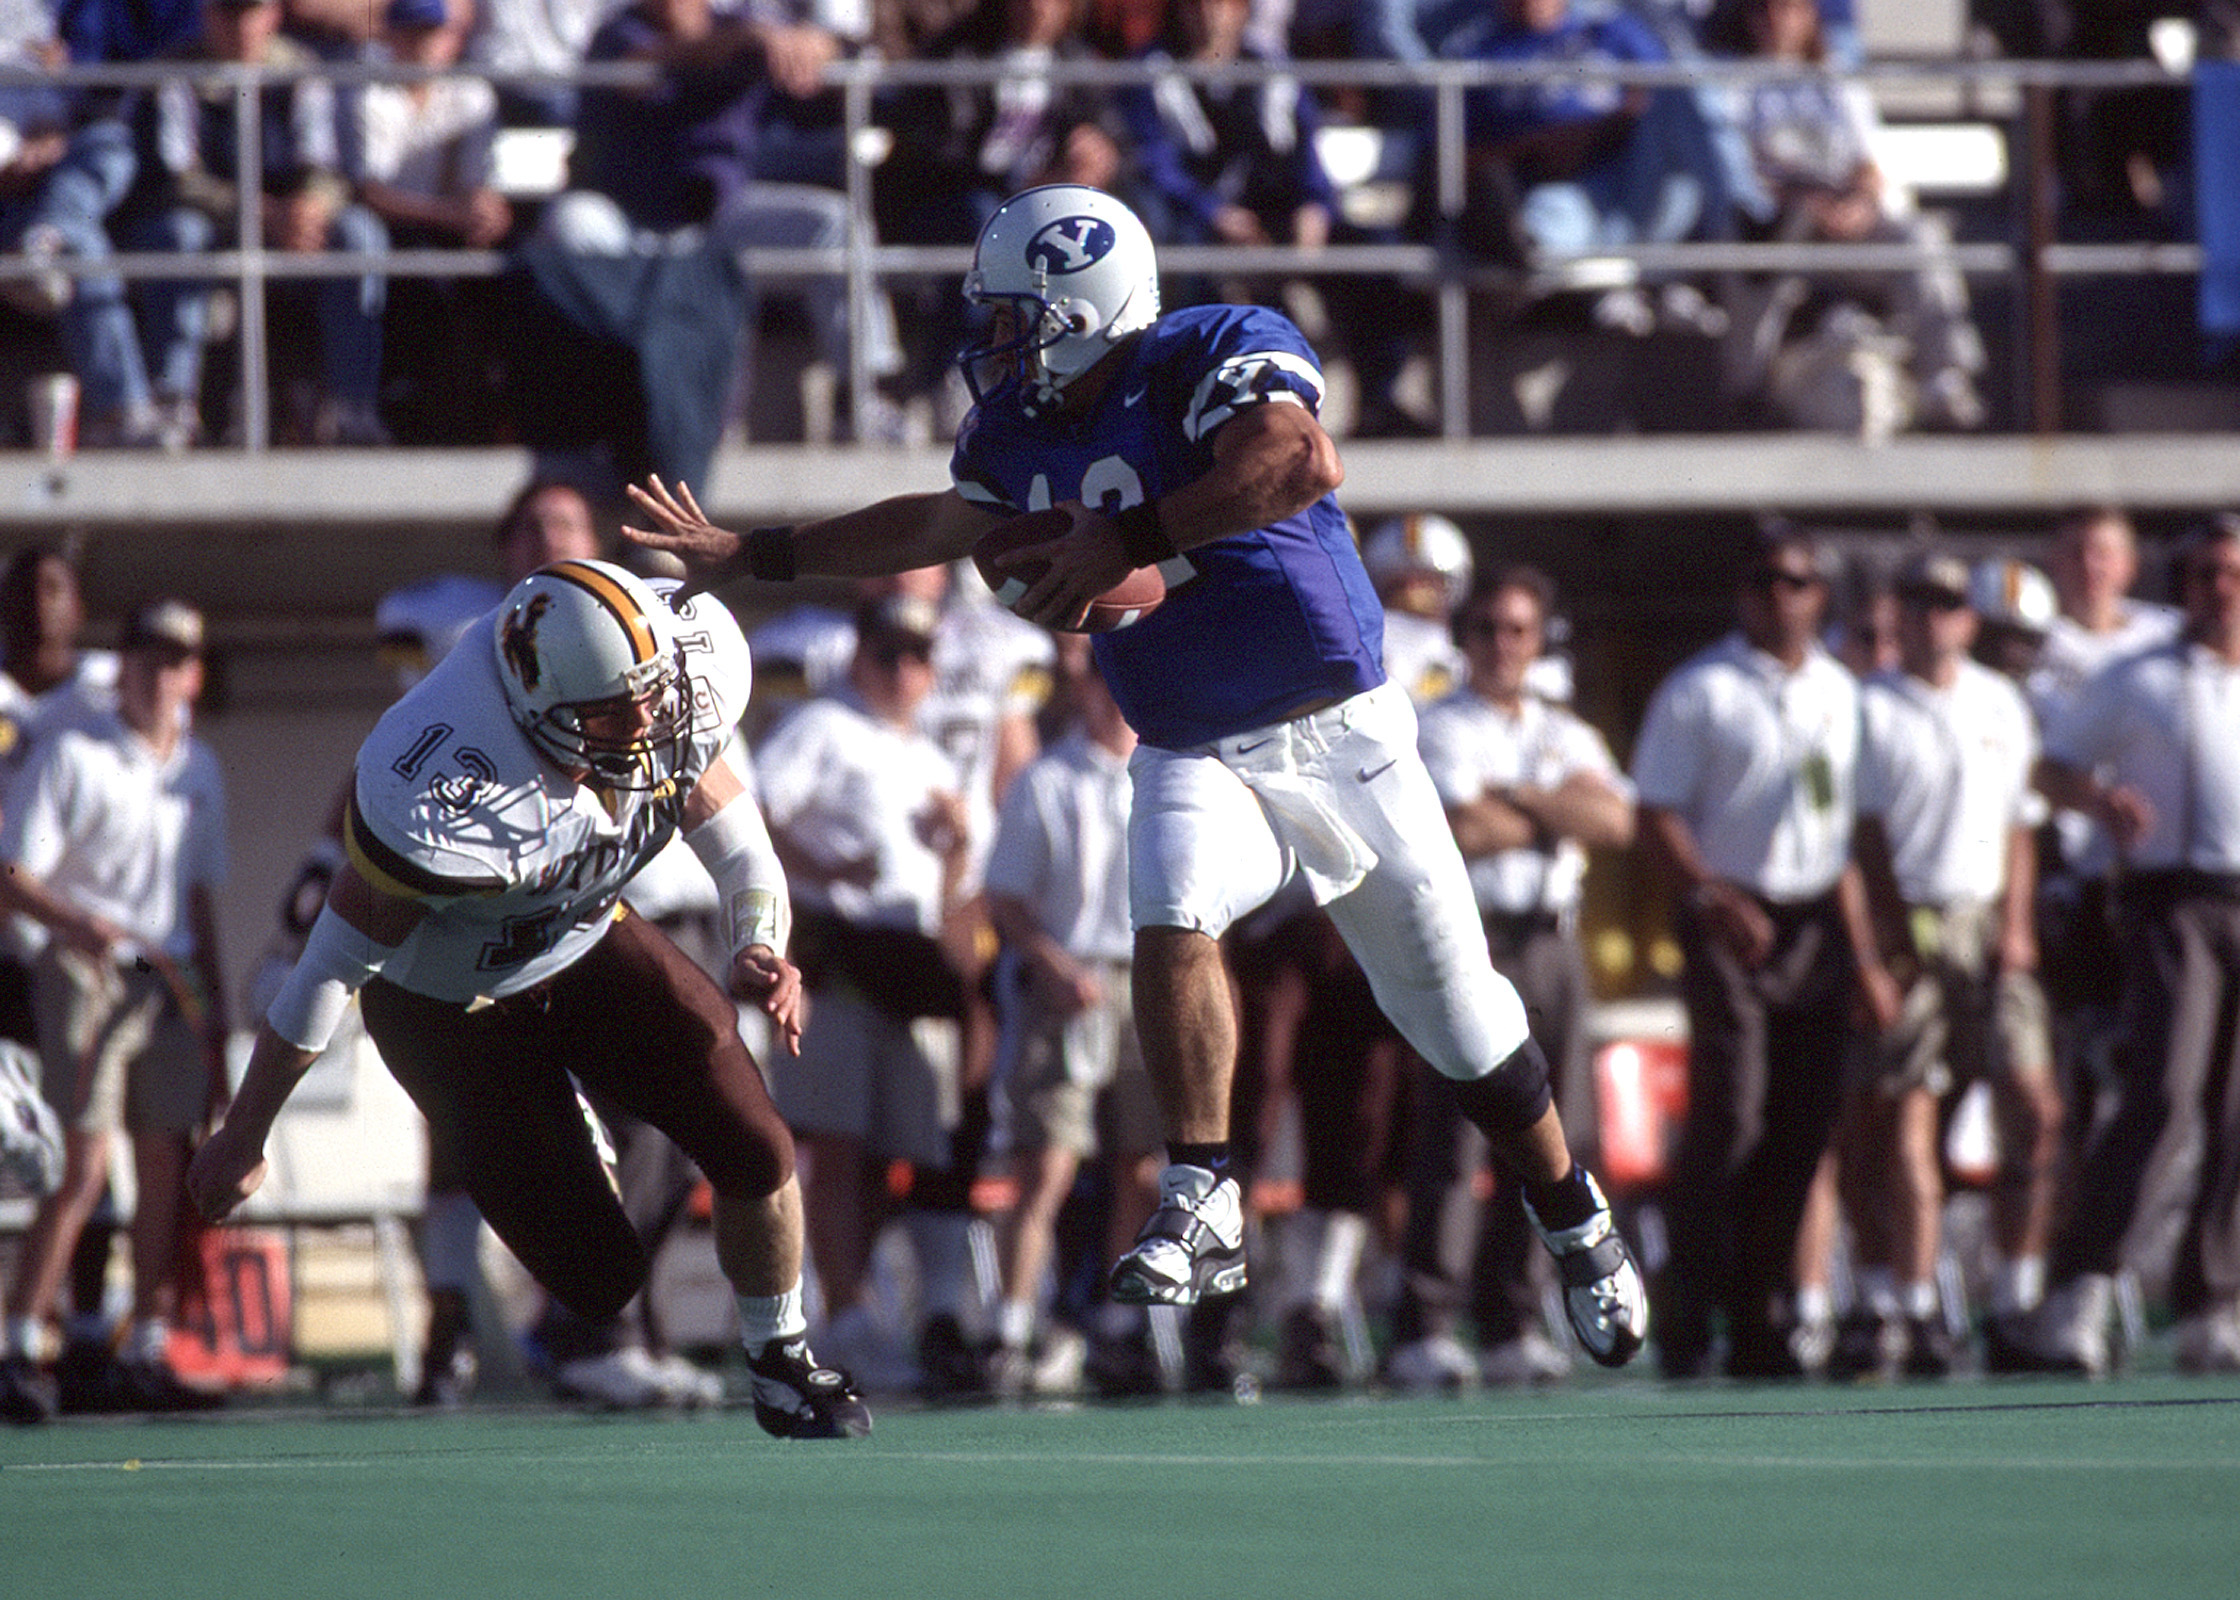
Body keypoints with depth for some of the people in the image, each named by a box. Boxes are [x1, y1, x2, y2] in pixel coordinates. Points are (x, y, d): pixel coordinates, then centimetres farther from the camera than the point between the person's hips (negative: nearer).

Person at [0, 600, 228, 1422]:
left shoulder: (199, 771, 16)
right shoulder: (71, 758, -3)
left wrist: (215, 1021, 19)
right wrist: (80, 922, -28)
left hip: (170, 984, 6)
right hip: (87, 976, -6)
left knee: (166, 1169, 4)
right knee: (86, 1167, -14)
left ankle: (144, 1353, 9)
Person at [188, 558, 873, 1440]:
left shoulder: (675, 708, -22)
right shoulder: (443, 798, -39)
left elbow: (741, 851, -6)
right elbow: (332, 967, -27)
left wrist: (758, 953, -29)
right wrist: (243, 1135, -18)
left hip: (590, 941, 5)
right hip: (453, 1004, -5)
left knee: (758, 1157, -7)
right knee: (600, 1280, -4)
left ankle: (782, 1366, 22)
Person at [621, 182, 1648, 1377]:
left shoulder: (1216, 357, -18)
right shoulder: (1019, 433, 3)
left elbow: (1297, 462, -38)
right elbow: (938, 526, 23)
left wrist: (1128, 542, -36)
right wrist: (753, 556, 26)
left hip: (1338, 737, -4)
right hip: (1193, 760, 4)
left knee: (1457, 1015, 4)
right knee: (1172, 925, -27)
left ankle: (1578, 1233, 22)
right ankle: (1201, 1208, -23)